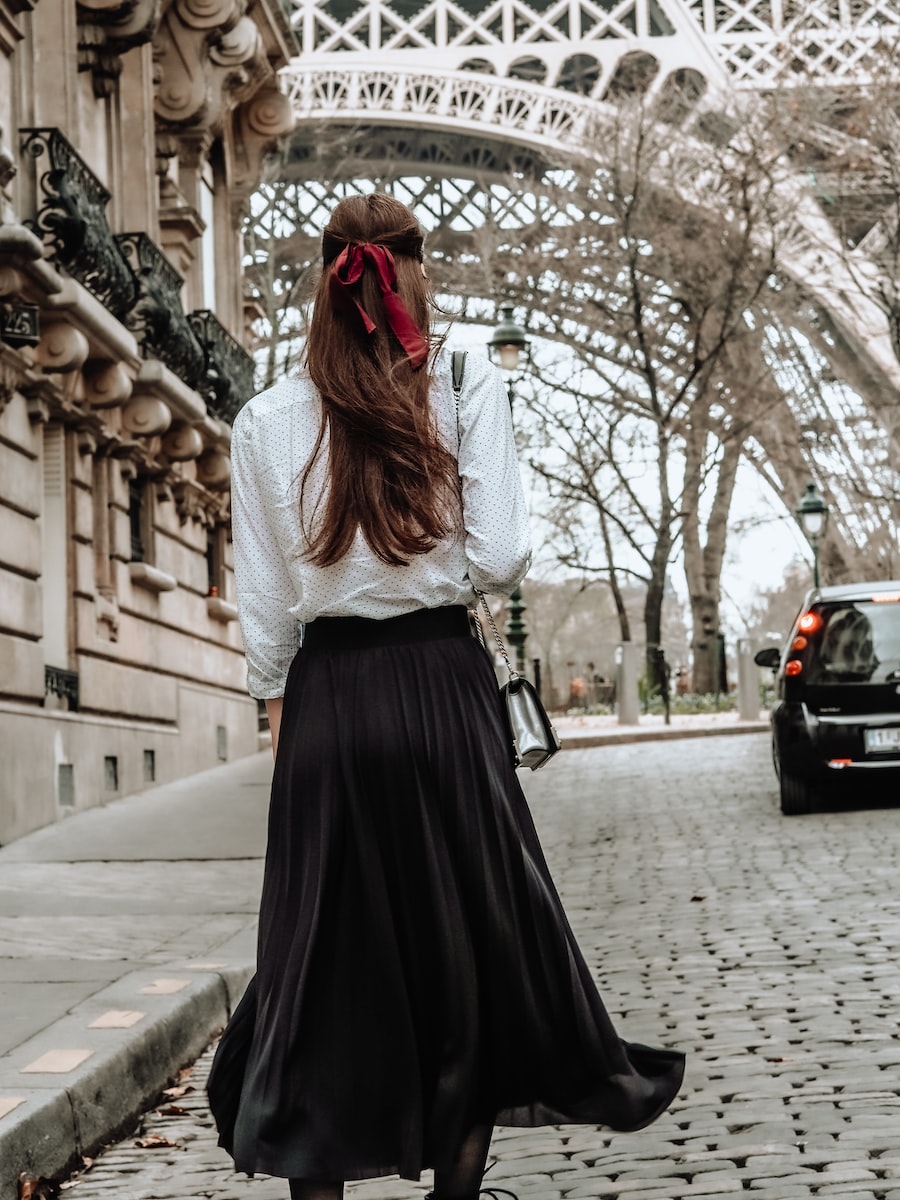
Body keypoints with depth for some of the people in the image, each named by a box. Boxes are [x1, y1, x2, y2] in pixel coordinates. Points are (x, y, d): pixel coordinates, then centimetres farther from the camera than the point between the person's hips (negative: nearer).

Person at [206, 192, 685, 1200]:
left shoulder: (266, 420, 1)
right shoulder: (467, 387, -4)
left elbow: (262, 599, 5)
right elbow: (500, 562, -8)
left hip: (326, 699, 1)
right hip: (442, 684, -1)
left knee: (324, 948, 7)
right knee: (468, 933, 12)